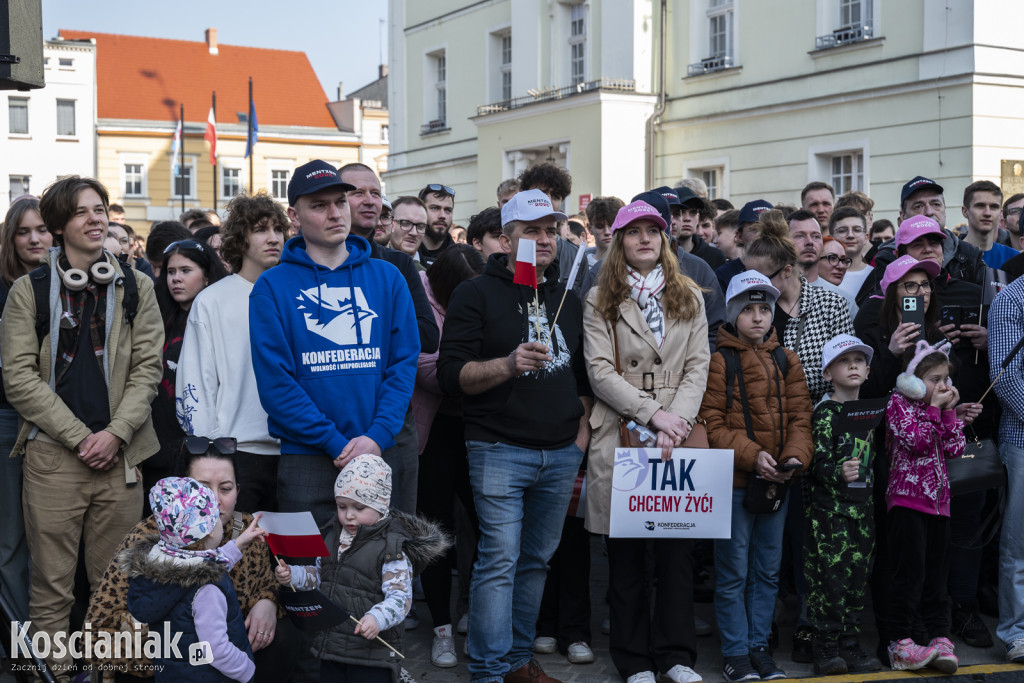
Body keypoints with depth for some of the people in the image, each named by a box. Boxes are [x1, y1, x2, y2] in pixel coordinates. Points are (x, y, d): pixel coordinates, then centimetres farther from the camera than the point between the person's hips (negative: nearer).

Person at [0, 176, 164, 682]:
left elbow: (147, 369, 6)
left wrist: (115, 433, -9)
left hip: (119, 452, 1)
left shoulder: (136, 288, 11)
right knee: (52, 583, 1)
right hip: (52, 455, -1)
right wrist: (80, 437, -8)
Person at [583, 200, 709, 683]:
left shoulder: (689, 297, 14)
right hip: (620, 434, -1)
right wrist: (654, 413, -11)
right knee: (625, 552, 4)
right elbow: (600, 371, -3)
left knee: (677, 547, 1)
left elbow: (698, 365, 6)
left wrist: (678, 420, -9)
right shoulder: (601, 300, 6)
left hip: (678, 436, 2)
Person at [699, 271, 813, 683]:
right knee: (733, 572, 2)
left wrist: (796, 457, -11)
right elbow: (712, 425, -9)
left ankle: (759, 645, 23)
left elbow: (800, 416, 7)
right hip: (733, 480, -5)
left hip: (777, 482, 5)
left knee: (767, 571, 12)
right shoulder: (719, 360, -5)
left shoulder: (787, 361, 10)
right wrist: (753, 456, -19)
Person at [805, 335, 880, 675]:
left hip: (861, 504, 6)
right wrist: (840, 472, -33)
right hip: (829, 506, -6)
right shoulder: (826, 413, -8)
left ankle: (850, 642, 17)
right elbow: (818, 462, -15)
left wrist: (871, 496, 16)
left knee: (858, 573, 8)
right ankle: (826, 647, 1)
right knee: (830, 572, -7)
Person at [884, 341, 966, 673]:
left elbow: (955, 448, 7)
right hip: (907, 499, -7)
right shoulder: (899, 403, -2)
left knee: (937, 573, 7)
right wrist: (935, 409, -8)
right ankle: (901, 643, -1)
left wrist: (949, 411, 2)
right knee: (910, 571, -6)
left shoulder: (940, 408, 18)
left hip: (938, 501, 7)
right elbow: (917, 441, -16)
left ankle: (940, 639, 10)